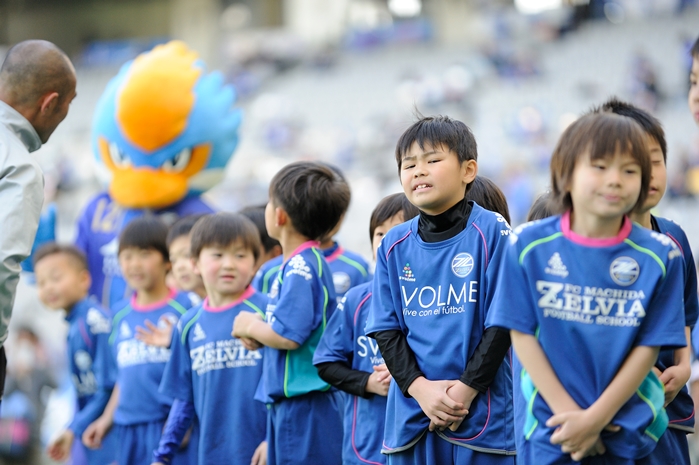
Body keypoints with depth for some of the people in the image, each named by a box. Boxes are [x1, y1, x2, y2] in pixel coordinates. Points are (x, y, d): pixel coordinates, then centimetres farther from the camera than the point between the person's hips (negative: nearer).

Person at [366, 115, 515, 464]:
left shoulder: (492, 232, -4)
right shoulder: (394, 244, 8)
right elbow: (386, 330, 6)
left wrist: (466, 390, -13)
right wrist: (419, 387, -9)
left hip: (480, 413, -4)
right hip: (411, 413, 4)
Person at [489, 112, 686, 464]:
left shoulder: (659, 256, -6)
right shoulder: (529, 246, -4)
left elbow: (649, 347, -5)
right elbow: (522, 333, -3)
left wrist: (595, 418, -11)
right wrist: (568, 412, -10)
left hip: (628, 429, 0)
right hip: (549, 425, 0)